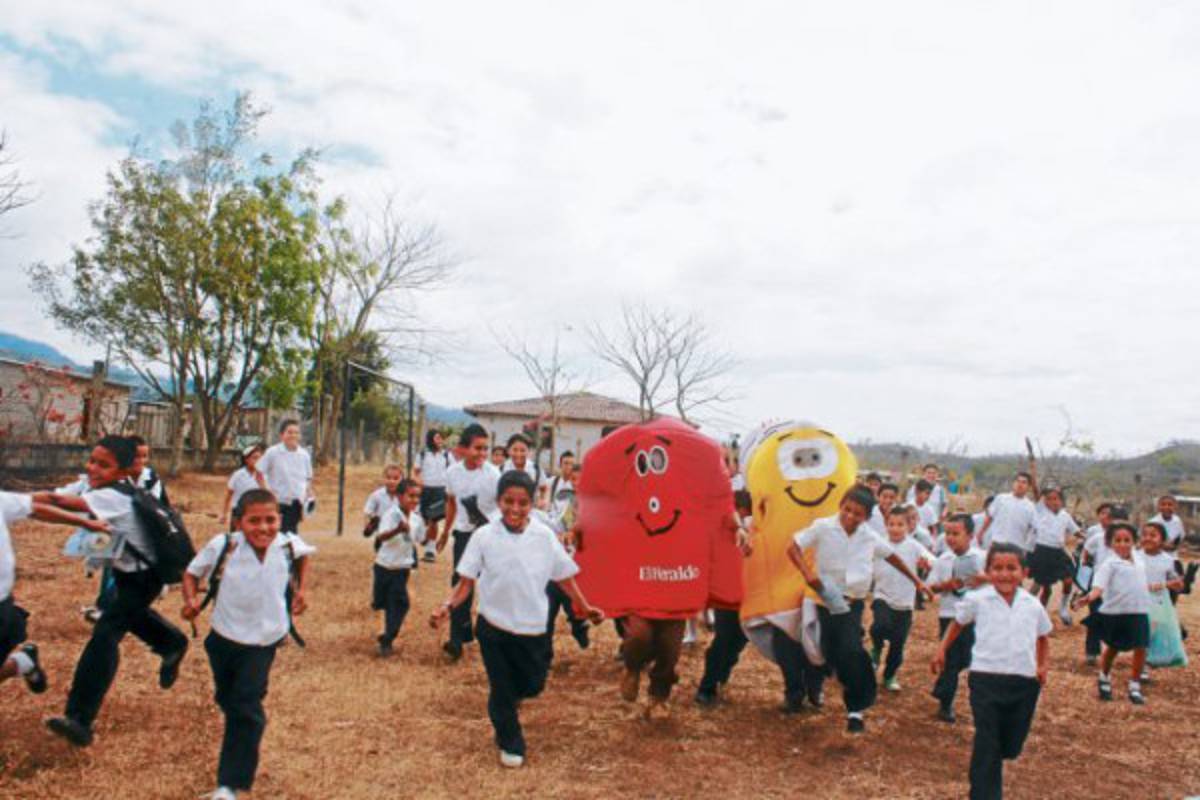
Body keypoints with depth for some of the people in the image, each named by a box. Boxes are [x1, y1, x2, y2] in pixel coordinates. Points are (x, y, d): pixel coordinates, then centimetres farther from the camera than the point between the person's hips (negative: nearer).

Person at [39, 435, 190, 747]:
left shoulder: (115, 498, -31)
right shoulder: (93, 486, -7)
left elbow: (71, 504, -48)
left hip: (143, 576, -10)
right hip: (126, 570, 10)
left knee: (106, 631, -19)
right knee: (128, 615, 31)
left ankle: (80, 720, -21)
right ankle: (173, 644, 59)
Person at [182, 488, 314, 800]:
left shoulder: (289, 544, -17)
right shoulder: (222, 547, -23)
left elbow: (303, 555, 8)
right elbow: (192, 573, -7)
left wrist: (301, 588, -2)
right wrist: (191, 599, -25)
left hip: (263, 642, -1)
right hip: (224, 638, 1)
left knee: (247, 710, -7)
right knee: (228, 701, 23)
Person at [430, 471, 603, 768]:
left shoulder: (544, 536, -8)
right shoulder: (484, 537, -12)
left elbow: (565, 577, 2)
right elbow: (466, 582, -9)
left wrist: (585, 608, -4)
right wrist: (448, 606, -25)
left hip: (534, 629, 2)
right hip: (494, 628, -2)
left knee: (533, 685, 15)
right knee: (501, 689, 9)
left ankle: (510, 696, 51)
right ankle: (510, 745, 34)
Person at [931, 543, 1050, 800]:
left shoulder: (1033, 605, 3)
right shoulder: (976, 600, -4)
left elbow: (1043, 638, 21)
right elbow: (958, 623, 14)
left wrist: (1044, 664, 7)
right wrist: (942, 651, 10)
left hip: (1024, 682, 3)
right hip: (986, 680, -3)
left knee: (1011, 745, 14)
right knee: (987, 745, -3)